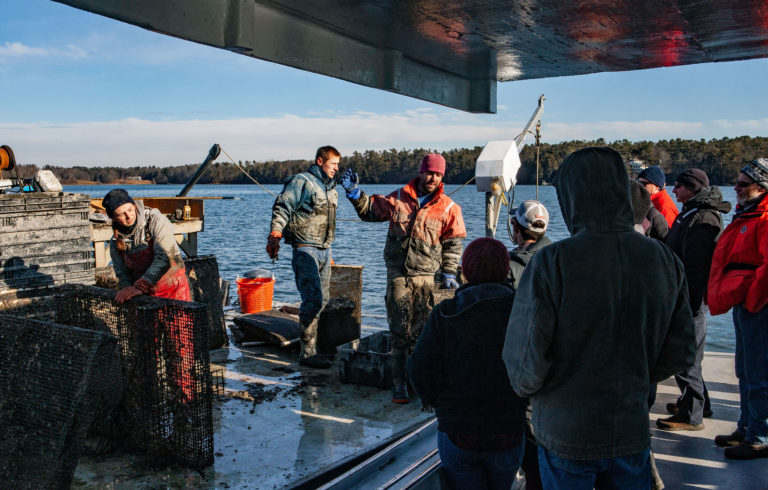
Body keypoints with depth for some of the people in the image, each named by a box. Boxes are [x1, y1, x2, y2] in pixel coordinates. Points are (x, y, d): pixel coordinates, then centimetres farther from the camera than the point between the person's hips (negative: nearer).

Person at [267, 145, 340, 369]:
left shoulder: (330, 187, 19)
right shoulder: (301, 181, -8)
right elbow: (281, 208, -15)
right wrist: (274, 236, -27)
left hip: (324, 250, 9)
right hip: (306, 250, -9)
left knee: (322, 300, 11)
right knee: (313, 300, -13)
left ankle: (313, 348, 21)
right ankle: (307, 353, -6)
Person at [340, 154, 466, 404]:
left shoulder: (448, 208, 5)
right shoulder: (399, 198, 7)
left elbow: (452, 243, 9)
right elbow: (370, 210, 20)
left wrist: (448, 273, 3)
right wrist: (354, 192, 8)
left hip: (426, 277, 0)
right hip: (398, 274, 0)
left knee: (422, 330, 3)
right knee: (399, 331, -1)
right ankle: (399, 384, 6)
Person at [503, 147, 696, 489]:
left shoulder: (551, 262, -21)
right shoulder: (665, 261, -7)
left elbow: (527, 358, -20)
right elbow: (681, 352, 1)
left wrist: (526, 387, 2)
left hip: (565, 436, -3)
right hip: (633, 433, 4)